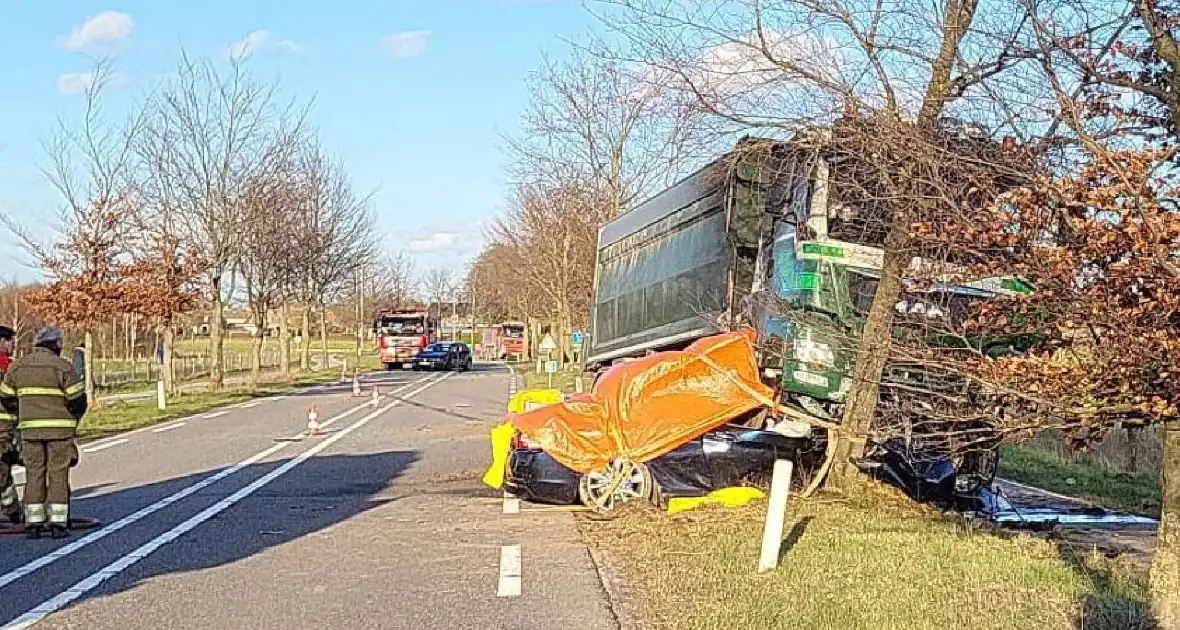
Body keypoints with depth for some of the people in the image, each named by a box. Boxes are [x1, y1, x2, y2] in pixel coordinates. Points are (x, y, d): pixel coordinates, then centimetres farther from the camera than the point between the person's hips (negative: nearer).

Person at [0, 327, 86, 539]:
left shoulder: (18, 366, 6)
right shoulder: (62, 366, -8)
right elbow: (77, 399, -8)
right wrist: (74, 419, 11)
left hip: (30, 428, 3)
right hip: (59, 428, -3)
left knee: (34, 474, 8)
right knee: (58, 474, 1)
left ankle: (33, 524, 6)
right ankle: (58, 524, 0)